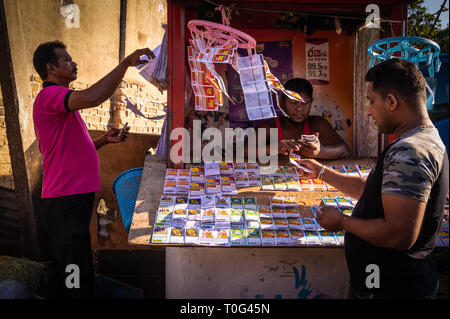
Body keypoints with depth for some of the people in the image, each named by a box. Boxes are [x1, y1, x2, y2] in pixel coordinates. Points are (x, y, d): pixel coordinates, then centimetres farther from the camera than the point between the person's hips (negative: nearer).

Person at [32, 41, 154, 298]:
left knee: (63, 274, 17)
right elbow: (92, 98, -31)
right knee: (77, 280, -8)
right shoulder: (49, 96, -11)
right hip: (67, 203, -11)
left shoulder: (58, 99, 23)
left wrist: (105, 140, 12)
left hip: (69, 201, 11)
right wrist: (127, 63, -23)